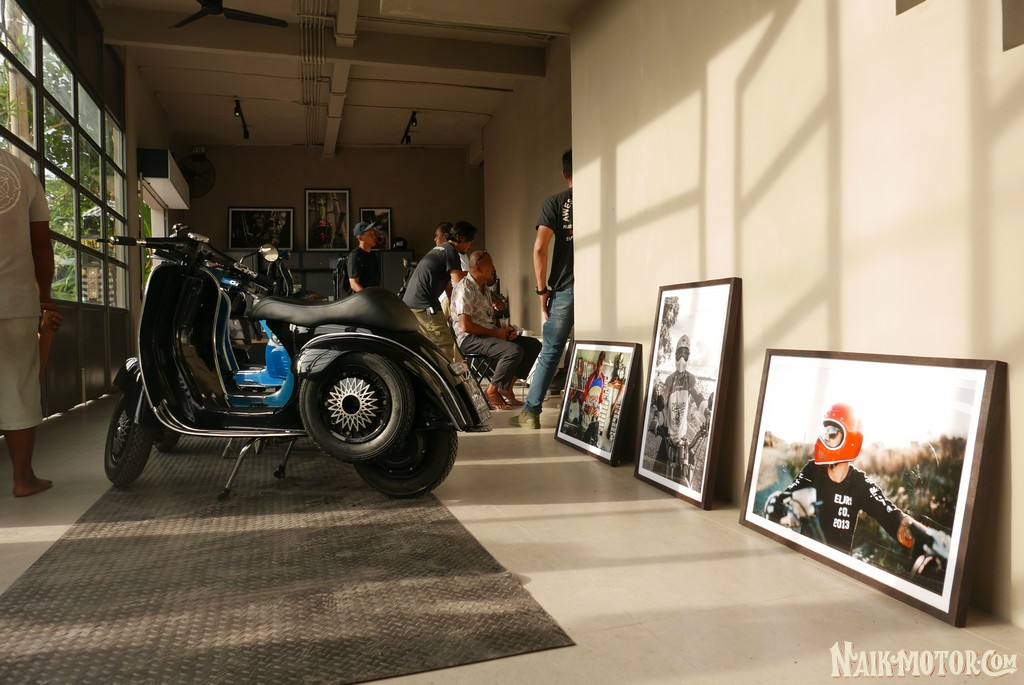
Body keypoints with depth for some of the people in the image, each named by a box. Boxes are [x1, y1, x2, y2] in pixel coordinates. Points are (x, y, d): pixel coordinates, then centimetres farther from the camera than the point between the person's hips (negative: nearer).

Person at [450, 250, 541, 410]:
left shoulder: (484, 288, 18)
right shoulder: (465, 288, -13)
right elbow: (466, 326, -20)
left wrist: (505, 330, 4)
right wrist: (496, 332, -15)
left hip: (490, 335, 10)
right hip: (470, 339, -10)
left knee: (533, 344, -1)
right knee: (514, 350, -31)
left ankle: (507, 387, -3)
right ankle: (492, 391, -14)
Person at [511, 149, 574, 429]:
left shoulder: (554, 203, 2)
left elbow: (540, 248, -7)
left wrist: (542, 289, 0)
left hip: (564, 288, 0)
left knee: (550, 351, 7)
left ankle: (531, 412, 11)